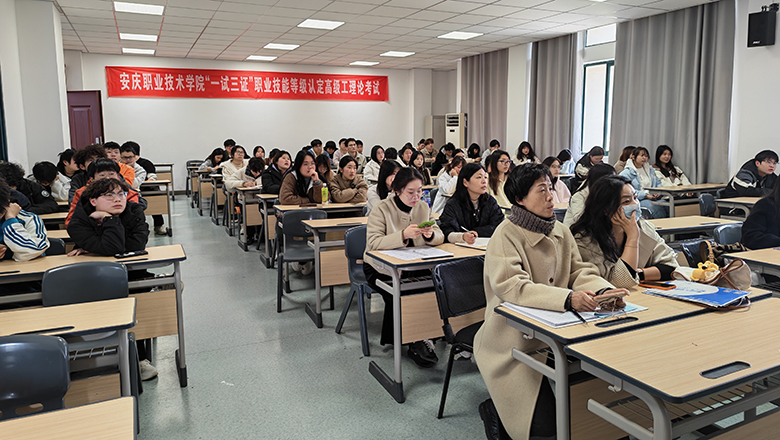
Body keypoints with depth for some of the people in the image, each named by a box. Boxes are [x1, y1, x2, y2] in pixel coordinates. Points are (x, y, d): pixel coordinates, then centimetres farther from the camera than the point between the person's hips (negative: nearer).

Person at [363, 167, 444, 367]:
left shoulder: (423, 207, 3)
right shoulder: (382, 209, -13)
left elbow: (439, 237, 1)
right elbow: (373, 243, -25)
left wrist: (430, 234, -23)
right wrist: (403, 235, -37)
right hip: (380, 268, -4)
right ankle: (415, 343, -7)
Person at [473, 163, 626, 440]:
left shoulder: (561, 233, 10)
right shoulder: (506, 236, -13)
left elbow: (580, 271, 5)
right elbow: (512, 287, -26)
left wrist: (604, 291, -18)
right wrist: (568, 298, -38)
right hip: (513, 344, -6)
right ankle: (493, 410, 13)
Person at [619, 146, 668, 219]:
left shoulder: (649, 169, 24)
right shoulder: (626, 173, 0)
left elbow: (658, 182, 25)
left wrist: (658, 193, 2)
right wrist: (646, 195, -17)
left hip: (653, 198, 6)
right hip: (638, 200, -6)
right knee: (656, 207, -34)